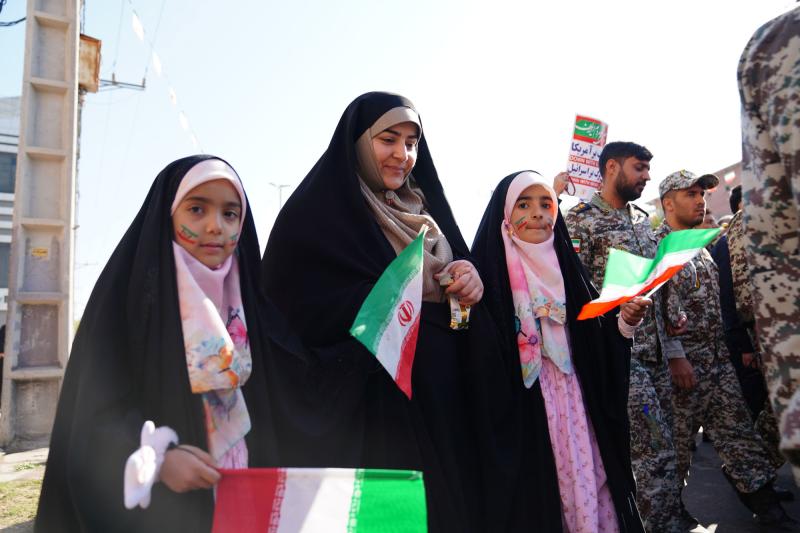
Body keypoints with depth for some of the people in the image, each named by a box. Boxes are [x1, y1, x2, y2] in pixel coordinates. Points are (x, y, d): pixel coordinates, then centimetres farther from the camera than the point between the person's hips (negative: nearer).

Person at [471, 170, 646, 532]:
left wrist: (624, 323, -8)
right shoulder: (488, 270, -7)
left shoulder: (565, 265, 10)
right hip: (520, 416, -4)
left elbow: (595, 345, 9)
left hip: (577, 408, 5)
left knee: (589, 490, 10)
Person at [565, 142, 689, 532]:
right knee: (653, 449, -5)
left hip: (656, 351, 7)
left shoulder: (642, 219, 17)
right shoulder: (581, 219, -7)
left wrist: (675, 350, 15)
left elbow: (657, 289, 17)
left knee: (664, 445, 13)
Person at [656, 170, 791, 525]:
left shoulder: (701, 245, 14)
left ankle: (765, 503, 23)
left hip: (718, 359, 7)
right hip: (683, 362, -7)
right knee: (677, 442, 5)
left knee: (738, 432, 12)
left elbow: (716, 301, 20)